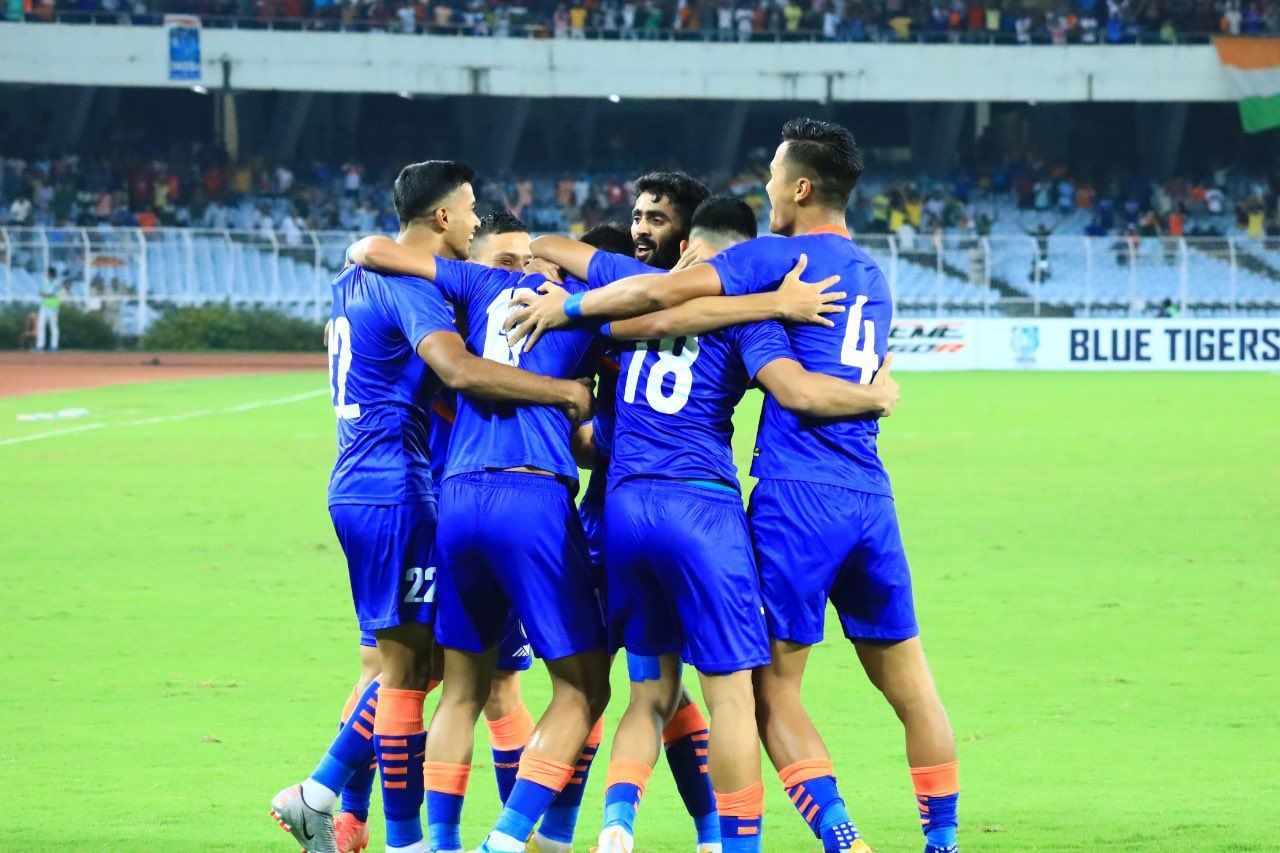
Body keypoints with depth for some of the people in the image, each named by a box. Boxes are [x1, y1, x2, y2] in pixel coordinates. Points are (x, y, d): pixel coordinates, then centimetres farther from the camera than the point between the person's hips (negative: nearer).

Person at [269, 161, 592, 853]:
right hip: (394, 493, -10)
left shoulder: (355, 282, 17)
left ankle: (318, 795, 15)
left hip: (357, 486, 10)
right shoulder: (408, 287, -14)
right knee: (407, 669, -5)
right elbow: (461, 371, -29)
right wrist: (566, 392, -22)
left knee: (412, 661, 16)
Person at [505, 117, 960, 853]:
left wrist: (568, 305, -3)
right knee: (908, 683, 12)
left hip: (798, 491, -7)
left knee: (772, 689, -2)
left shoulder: (781, 256, -5)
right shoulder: (873, 276, 19)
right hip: (869, 496, 7)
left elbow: (665, 290, -13)